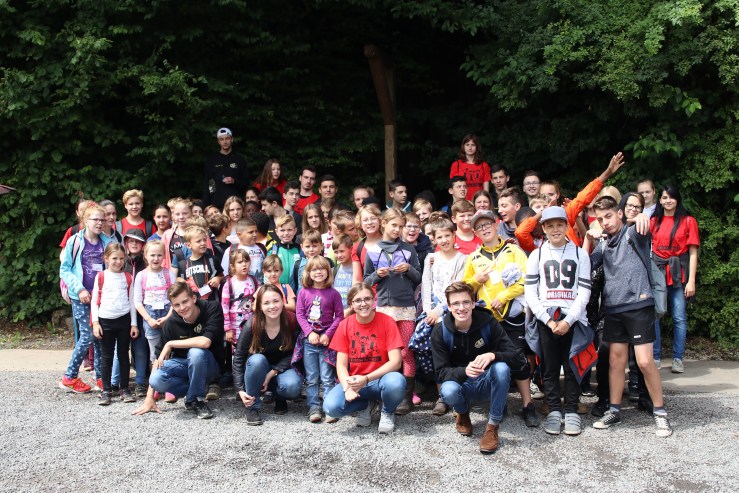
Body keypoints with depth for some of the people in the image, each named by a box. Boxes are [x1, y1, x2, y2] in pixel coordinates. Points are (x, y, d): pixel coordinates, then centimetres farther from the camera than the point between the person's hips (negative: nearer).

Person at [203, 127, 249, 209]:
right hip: (216, 204, 0)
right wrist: (206, 205, 0)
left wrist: (234, 181, -10)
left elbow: (246, 181, 11)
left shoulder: (240, 159, 12)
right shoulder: (211, 160, 12)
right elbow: (205, 184, 9)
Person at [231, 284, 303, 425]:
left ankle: (279, 397, 5)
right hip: (257, 371, 0)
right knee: (257, 359, -35)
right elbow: (238, 357, -16)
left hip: (282, 368, 0)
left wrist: (273, 373, -21)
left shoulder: (292, 322, -19)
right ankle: (253, 406, -16)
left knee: (292, 386, -33)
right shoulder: (251, 325, -21)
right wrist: (240, 390, -22)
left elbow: (295, 354, -11)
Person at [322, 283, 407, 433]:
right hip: (354, 381, 2)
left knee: (396, 382, -37)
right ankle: (365, 405, 9)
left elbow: (396, 361, -15)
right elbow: (341, 364, -4)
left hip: (380, 380, -2)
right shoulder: (345, 325, -2)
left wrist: (366, 379, -26)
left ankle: (388, 413, -1)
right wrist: (347, 387, -25)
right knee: (330, 407, -26)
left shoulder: (387, 322, -9)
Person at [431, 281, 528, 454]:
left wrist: (493, 355, -38)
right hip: (461, 383, 0)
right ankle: (463, 413, 4)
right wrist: (464, 371, -37)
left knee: (501, 367, -32)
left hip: (487, 383, 0)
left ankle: (493, 425, -16)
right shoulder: (440, 331, -13)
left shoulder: (488, 322, -14)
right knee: (448, 391, -35)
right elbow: (441, 372, -15)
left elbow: (517, 356, -17)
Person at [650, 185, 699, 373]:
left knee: (679, 317, -2)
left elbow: (693, 252, -1)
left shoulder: (688, 221, 3)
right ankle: (655, 357, 9)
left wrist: (691, 280, -8)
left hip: (678, 274, -2)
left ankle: (678, 359, 8)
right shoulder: (653, 221, 10)